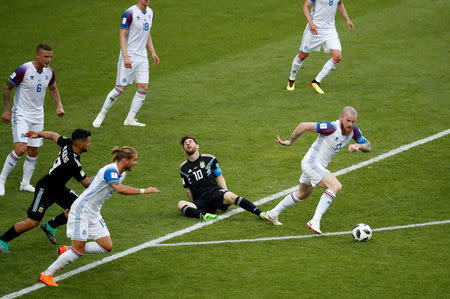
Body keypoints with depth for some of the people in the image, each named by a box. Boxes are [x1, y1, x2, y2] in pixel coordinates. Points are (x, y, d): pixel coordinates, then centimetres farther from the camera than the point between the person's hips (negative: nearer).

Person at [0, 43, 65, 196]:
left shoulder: (49, 72, 0)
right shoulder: (23, 70, -19)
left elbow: (53, 89, 19)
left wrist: (59, 105, 5)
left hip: (37, 116, 6)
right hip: (21, 115, -6)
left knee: (33, 151, 7)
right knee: (20, 149, -18)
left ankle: (25, 183, 21)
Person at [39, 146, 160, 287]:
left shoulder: (122, 174, 7)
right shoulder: (110, 170, -22)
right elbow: (119, 189, -40)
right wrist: (143, 191, -37)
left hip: (94, 214, 9)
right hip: (81, 210, -9)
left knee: (107, 247, 3)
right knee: (79, 250, -11)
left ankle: (66, 250, 16)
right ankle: (46, 274, 0)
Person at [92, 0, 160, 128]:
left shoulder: (150, 12, 10)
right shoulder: (130, 13, -14)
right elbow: (122, 35, -15)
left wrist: (153, 52, 15)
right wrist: (126, 57, -23)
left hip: (142, 57, 7)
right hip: (129, 56, -7)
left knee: (143, 88, -2)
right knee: (120, 88, -7)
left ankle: (130, 119, 5)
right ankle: (101, 115, 8)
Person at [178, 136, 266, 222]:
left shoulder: (209, 159, 11)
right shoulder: (183, 168, 15)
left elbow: (220, 177, 14)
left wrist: (226, 192, 1)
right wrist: (193, 203, 9)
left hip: (215, 193, -1)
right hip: (200, 201, 2)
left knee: (230, 197, -34)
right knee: (181, 204, -29)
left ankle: (260, 213, -39)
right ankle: (203, 215, -51)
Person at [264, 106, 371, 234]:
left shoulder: (353, 130, -3)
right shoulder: (332, 128, -27)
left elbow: (368, 147, 5)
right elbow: (303, 126, -25)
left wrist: (358, 146, -18)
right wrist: (290, 141, -12)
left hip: (319, 166, 10)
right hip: (312, 163, -10)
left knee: (303, 194, 28)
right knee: (336, 186, -26)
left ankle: (272, 214, 43)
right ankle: (315, 221, -27)